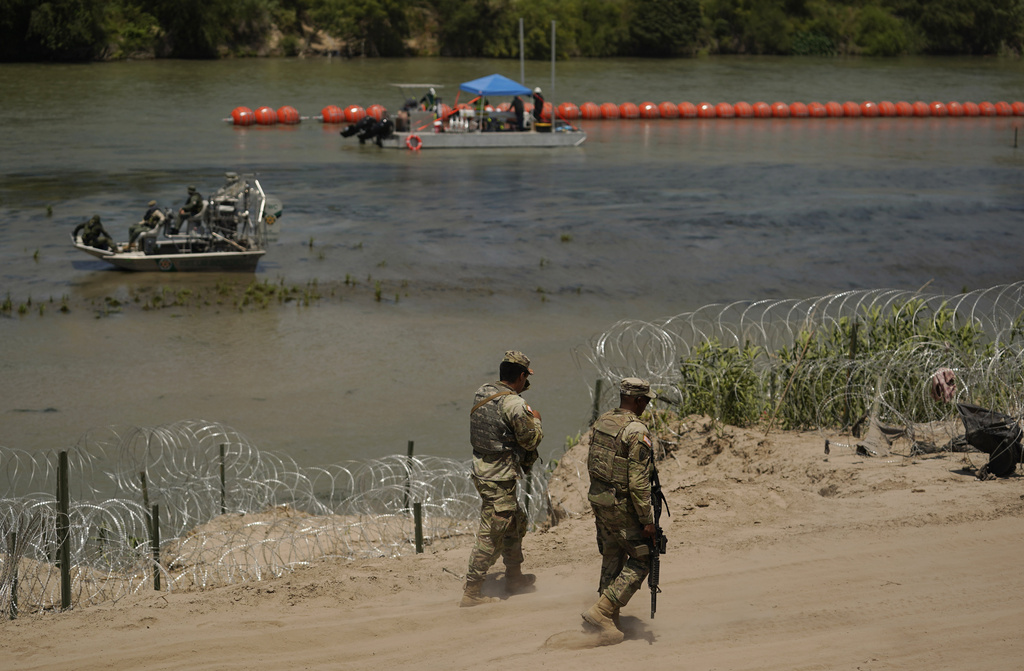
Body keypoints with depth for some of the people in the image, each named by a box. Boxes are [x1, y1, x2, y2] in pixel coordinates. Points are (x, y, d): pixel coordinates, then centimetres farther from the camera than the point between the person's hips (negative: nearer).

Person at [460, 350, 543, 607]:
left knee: (516, 523, 25)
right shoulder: (514, 404, -21)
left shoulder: (482, 393, 3)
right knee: (491, 537, -1)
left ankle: (515, 577, 37)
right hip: (499, 480, -9)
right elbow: (530, 440, -13)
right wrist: (536, 421, 5)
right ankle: (471, 592, 3)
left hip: (482, 469, 9)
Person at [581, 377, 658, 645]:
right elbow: (638, 481, -23)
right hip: (623, 506, -8)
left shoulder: (601, 422, 5)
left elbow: (591, 463, 14)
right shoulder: (637, 431, -21)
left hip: (598, 499, 8)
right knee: (641, 561, 4)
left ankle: (609, 622, 26)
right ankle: (602, 611, -4)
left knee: (612, 558, 20)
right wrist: (647, 519, -17)